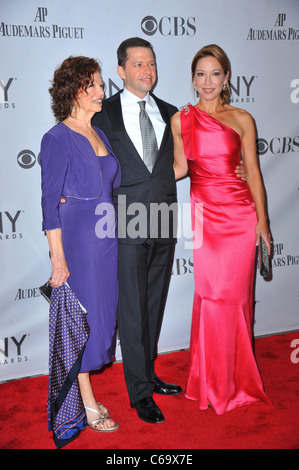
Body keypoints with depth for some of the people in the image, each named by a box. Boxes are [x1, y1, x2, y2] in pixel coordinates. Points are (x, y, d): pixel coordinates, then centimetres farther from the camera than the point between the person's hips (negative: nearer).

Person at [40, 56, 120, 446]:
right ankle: (86, 402, 16)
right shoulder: (57, 139, -9)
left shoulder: (100, 135, 13)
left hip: (106, 238, 8)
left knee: (101, 312, 12)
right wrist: (58, 259, -15)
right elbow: (50, 202, -12)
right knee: (81, 314, 1)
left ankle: (75, 389, 28)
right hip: (76, 238, -7)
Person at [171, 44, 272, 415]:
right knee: (212, 294, 1)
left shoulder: (242, 119, 5)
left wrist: (262, 221, 3)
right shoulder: (181, 120, 6)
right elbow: (180, 167, 8)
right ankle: (213, 382, 20)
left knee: (235, 296, 3)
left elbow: (253, 172, 5)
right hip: (205, 214, 0)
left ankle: (235, 379, 24)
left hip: (240, 213, 0)